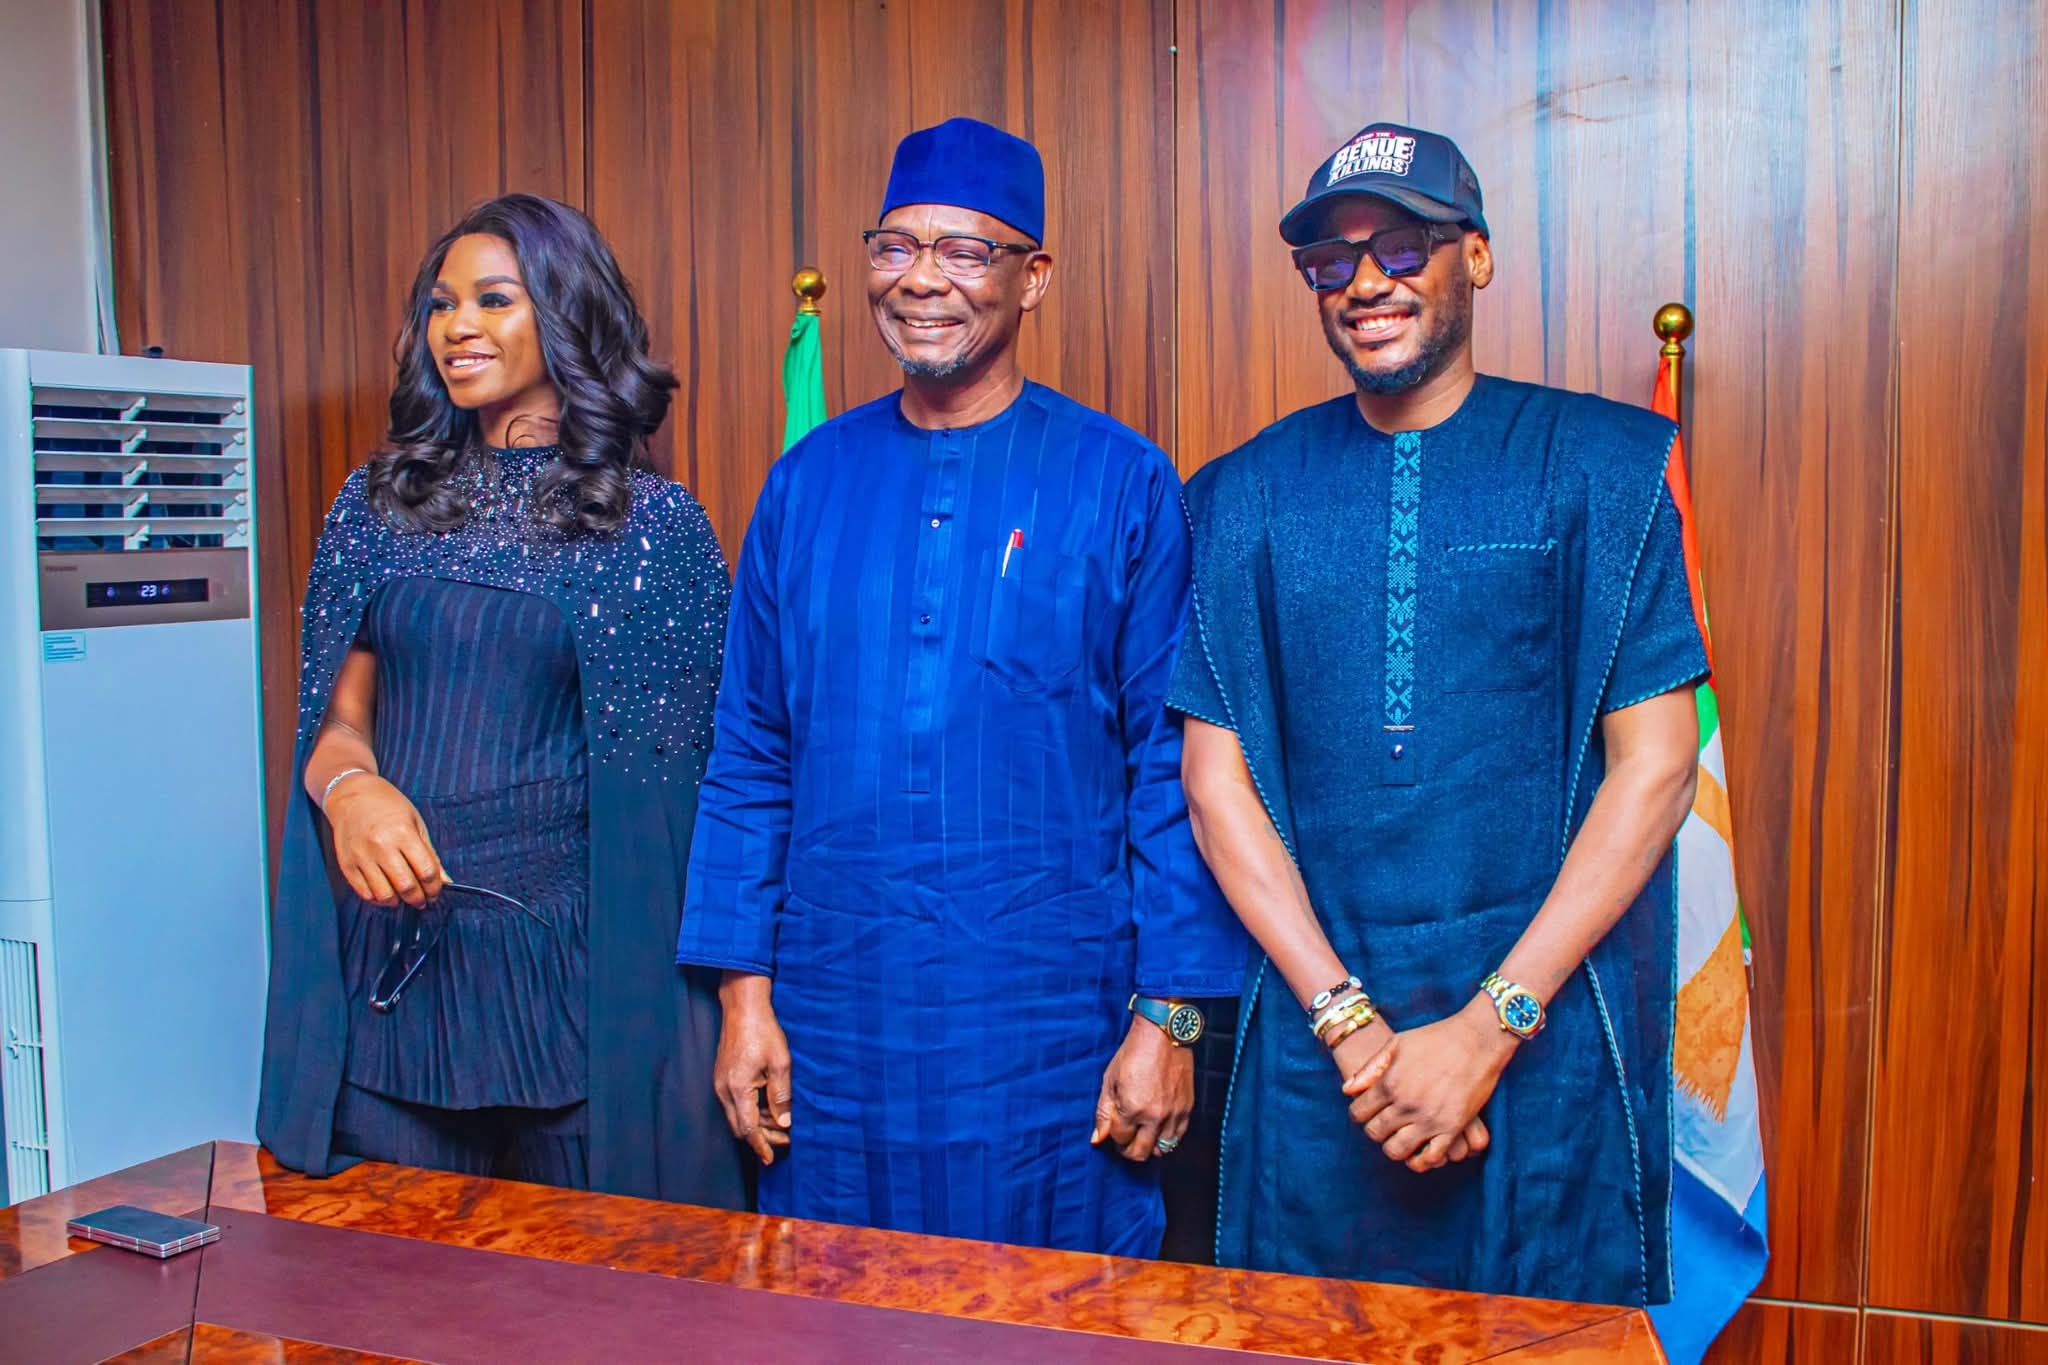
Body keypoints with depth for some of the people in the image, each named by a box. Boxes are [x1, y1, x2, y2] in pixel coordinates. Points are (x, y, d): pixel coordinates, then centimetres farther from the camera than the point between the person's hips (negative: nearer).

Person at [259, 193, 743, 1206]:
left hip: (570, 961, -3)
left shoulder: (655, 525, -2)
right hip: (391, 960, 3)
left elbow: (695, 765, 0)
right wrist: (351, 786, -13)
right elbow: (337, 715, 11)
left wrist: (733, 987, -5)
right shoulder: (382, 502, 9)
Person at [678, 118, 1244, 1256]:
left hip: (1047, 1026, -2)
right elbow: (750, 757, 8)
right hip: (835, 1021, 3)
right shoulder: (810, 481, 5)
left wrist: (1169, 1018, -7)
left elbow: (1174, 767, -4)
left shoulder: (1122, 484, -4)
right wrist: (744, 991, 4)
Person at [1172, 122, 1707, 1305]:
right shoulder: (1248, 496, 5)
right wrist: (1348, 1020, -8)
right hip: (1315, 1030, 2)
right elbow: (1216, 779, 2)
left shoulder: (1598, 465, -1)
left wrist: (1492, 1023, -11)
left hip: (1547, 1023, -1)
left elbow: (1656, 764, -5)